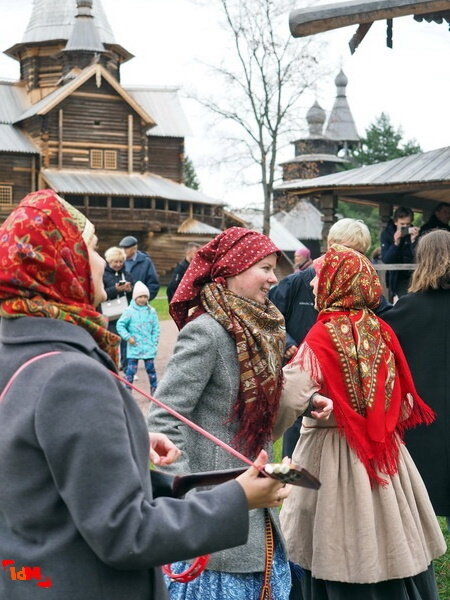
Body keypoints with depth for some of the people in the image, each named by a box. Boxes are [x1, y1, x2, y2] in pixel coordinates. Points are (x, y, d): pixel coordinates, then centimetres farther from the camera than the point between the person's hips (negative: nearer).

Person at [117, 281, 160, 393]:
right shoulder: (129, 311, -6)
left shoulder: (151, 311, 2)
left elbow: (156, 328, 6)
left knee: (151, 369, 9)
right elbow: (120, 325, -4)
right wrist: (127, 337, -9)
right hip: (134, 347, -2)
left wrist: (154, 342, 0)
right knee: (130, 370, 0)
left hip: (148, 347, 2)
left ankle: (155, 391, 20)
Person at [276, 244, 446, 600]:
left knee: (342, 555, 5)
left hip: (334, 453, -5)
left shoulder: (324, 336, -15)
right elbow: (405, 399, 7)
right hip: (382, 453, 5)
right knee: (390, 546, 15)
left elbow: (290, 397, -25)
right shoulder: (381, 330, 1)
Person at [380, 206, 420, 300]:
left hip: (412, 275, -1)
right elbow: (385, 260, -17)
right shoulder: (386, 234, -8)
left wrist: (413, 241, -31)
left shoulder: (414, 232, -8)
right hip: (395, 277, 1)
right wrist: (396, 243, -31)